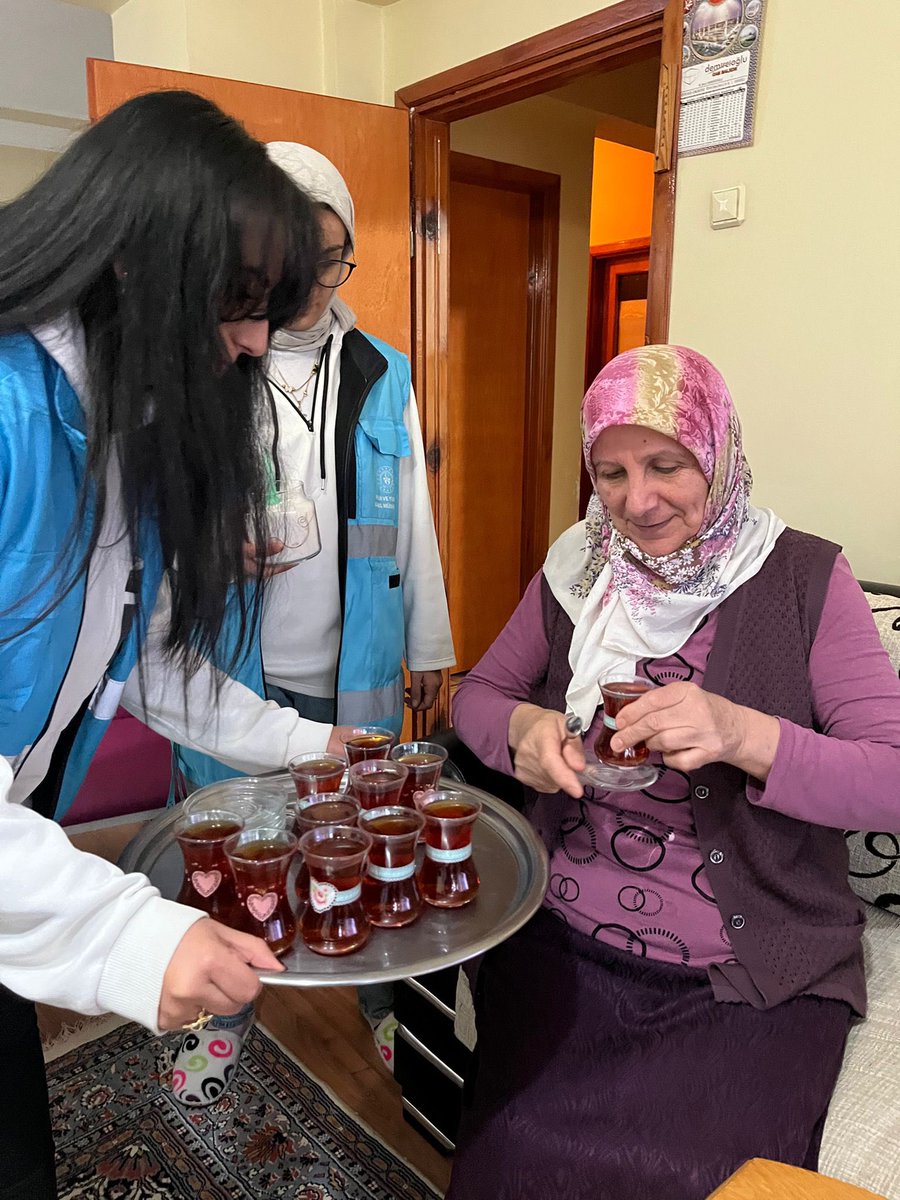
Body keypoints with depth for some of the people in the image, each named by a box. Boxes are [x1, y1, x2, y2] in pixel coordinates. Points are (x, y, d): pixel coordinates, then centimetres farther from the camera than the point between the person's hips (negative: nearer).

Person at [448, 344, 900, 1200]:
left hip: (755, 977, -1)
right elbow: (476, 695, 11)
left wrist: (744, 736, -27)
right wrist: (521, 730, -12)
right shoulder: (576, 571, 3)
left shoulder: (805, 580, -6)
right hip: (563, 945, 2)